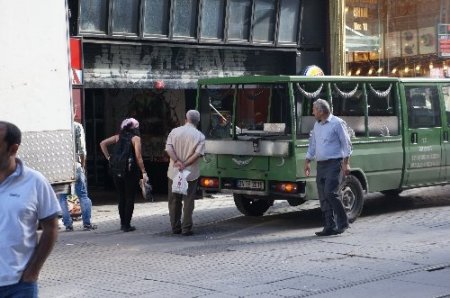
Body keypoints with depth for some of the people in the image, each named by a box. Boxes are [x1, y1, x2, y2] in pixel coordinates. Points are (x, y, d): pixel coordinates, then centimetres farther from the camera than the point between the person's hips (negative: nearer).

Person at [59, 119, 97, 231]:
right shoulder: (77, 126, -2)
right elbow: (82, 148, -4)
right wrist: (83, 164, 7)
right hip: (75, 165, -1)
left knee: (62, 197, 8)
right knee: (83, 195, 8)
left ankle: (68, 224, 7)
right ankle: (87, 223, 7)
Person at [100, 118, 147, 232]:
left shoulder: (118, 137, 10)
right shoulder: (135, 138, -4)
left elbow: (102, 143, 7)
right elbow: (138, 156, -12)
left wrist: (108, 157, 8)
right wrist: (144, 172, -9)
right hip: (130, 171, -5)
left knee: (122, 197, 15)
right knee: (130, 198, 3)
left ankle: (123, 223, 19)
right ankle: (127, 225, 2)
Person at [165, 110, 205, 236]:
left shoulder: (175, 131, 2)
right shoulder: (199, 136, -3)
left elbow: (169, 149, -10)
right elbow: (198, 153, -15)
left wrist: (177, 161, -17)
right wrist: (185, 164, -14)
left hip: (174, 172, 2)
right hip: (191, 173, -2)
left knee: (174, 201, 12)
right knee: (188, 201, 3)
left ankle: (175, 227, 18)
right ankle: (186, 229, 0)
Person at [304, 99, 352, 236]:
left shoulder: (337, 123, -5)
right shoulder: (316, 125, 16)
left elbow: (346, 144, -6)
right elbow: (312, 144, 25)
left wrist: (346, 163, -12)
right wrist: (307, 161, 20)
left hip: (334, 164, -7)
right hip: (321, 165, 7)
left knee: (330, 193, -17)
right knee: (323, 197, 3)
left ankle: (343, 222, -6)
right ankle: (329, 226, 6)